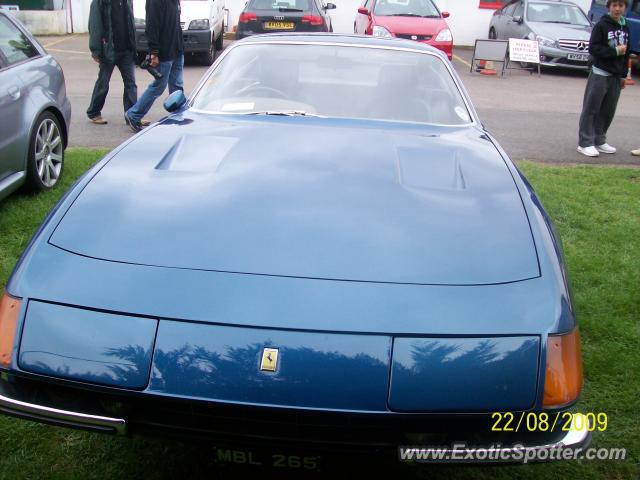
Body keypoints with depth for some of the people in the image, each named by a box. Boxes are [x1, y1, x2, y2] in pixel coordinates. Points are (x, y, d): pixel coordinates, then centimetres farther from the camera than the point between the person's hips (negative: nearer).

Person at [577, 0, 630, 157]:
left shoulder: (625, 28, 12)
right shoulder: (601, 25, -6)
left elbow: (626, 53, 16)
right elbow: (593, 48, -12)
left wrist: (623, 75, 13)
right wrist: (615, 51, -15)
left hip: (616, 76, 6)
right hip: (599, 74, -6)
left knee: (608, 111, 8)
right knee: (591, 110, -4)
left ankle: (599, 141, 18)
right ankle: (585, 143, -1)